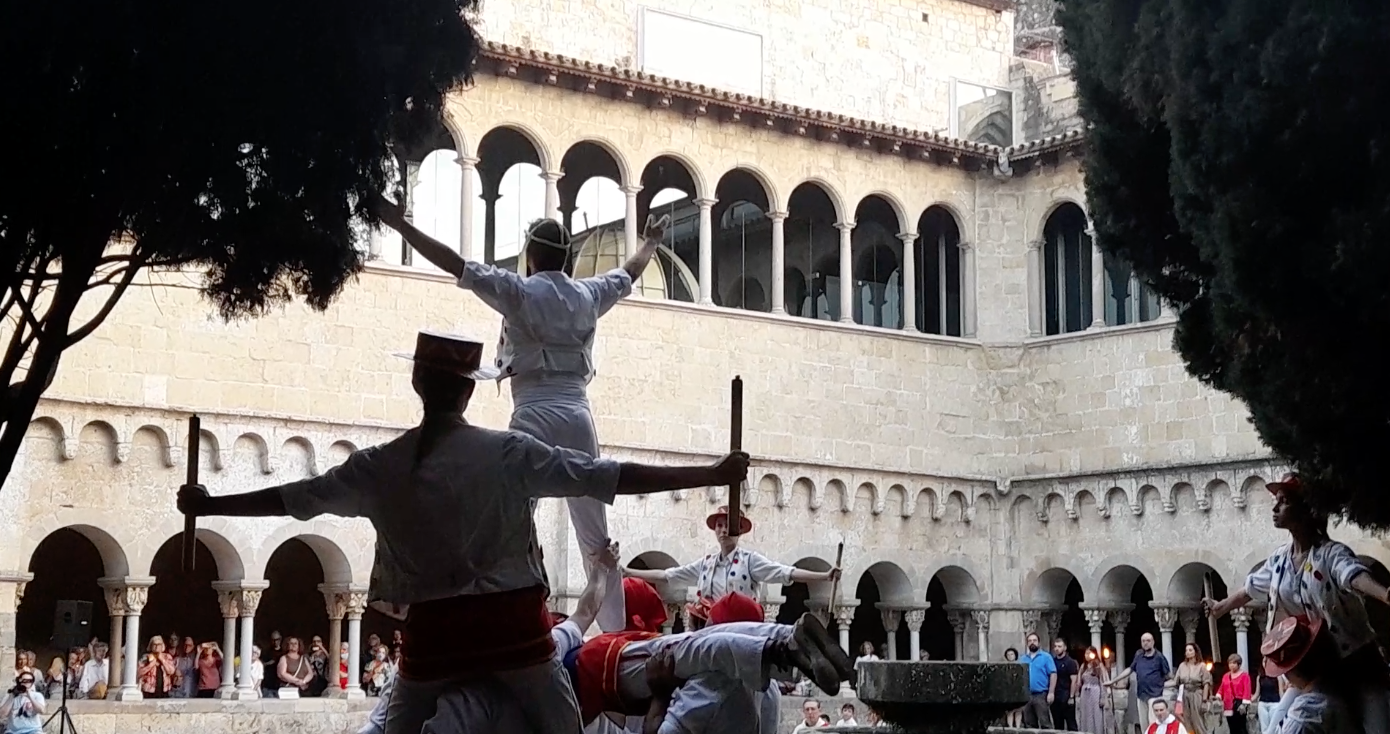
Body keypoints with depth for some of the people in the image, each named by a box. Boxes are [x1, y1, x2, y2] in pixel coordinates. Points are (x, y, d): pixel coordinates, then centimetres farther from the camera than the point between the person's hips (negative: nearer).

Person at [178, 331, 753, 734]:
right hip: (512, 621, -1)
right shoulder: (510, 453, -6)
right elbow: (610, 477, -7)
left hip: (433, 628, 1)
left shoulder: (381, 466, -1)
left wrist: (208, 505, 20)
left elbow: (294, 498, 6)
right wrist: (711, 475, -4)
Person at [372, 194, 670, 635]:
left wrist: (399, 223, -2)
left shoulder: (518, 291, -1)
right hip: (577, 416, 5)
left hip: (535, 416, -5)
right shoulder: (588, 295, 13)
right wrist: (651, 242, 52)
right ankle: (615, 631, 14)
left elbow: (454, 263, -6)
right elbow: (630, 272, 32)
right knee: (596, 536, 11)